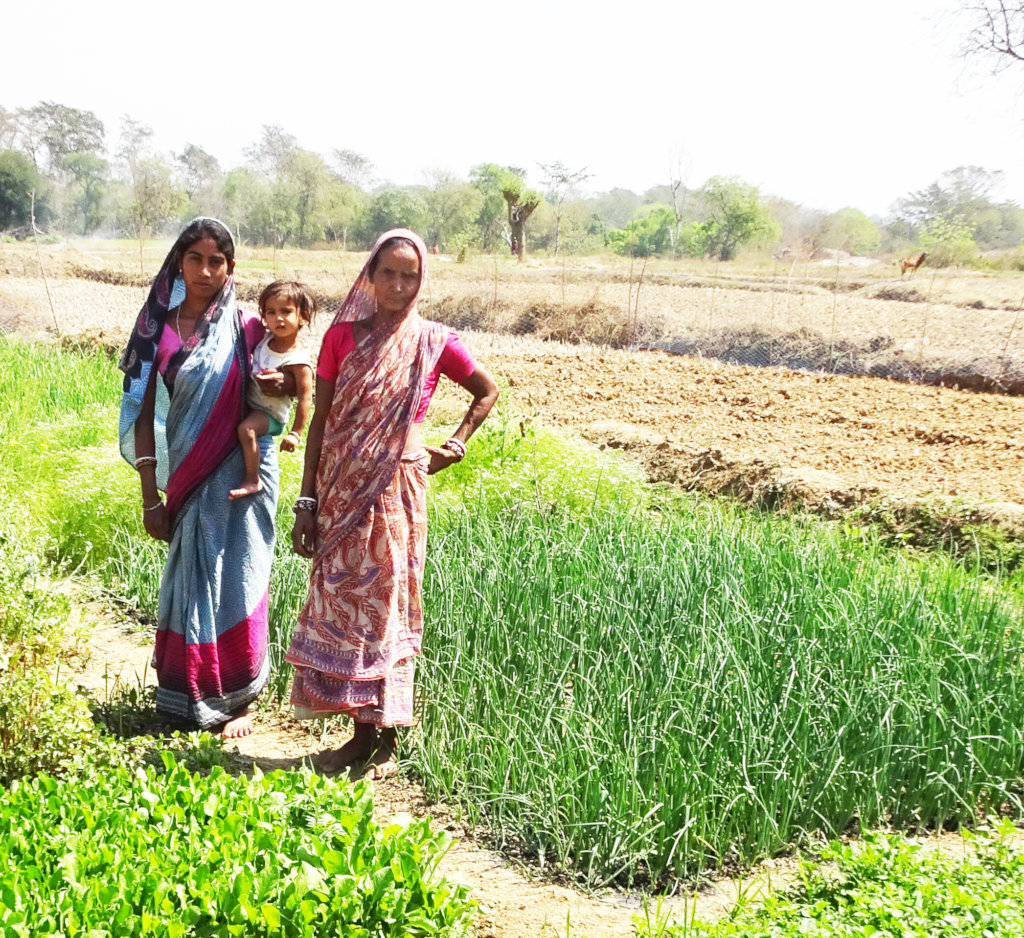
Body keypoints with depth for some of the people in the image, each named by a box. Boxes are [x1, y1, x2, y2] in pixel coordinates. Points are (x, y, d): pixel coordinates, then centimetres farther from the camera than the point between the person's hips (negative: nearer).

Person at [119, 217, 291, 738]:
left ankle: (237, 698, 13)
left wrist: (283, 383, -14)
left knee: (233, 577, 1)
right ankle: (190, 692, 24)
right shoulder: (159, 330, 1)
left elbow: (292, 377, 12)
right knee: (190, 576, 8)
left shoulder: (245, 327, -1)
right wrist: (150, 495, -3)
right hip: (186, 476, 1)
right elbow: (144, 414, 1)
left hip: (240, 473, -1)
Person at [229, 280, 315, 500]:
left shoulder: (298, 360, -24)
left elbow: (305, 398, -23)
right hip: (249, 402, 9)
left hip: (271, 413, -9)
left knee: (246, 429, -32)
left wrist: (296, 433, -24)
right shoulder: (266, 338, -2)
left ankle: (252, 480, -20)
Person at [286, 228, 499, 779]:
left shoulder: (434, 342, -1)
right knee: (342, 604, 6)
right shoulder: (342, 336, 3)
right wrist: (307, 501, 0)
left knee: (387, 607, 3)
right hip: (342, 493, 2)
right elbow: (320, 422, 4)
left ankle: (387, 740, 13)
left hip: (396, 491, -2)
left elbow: (488, 391, 15)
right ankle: (361, 732, 19)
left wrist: (454, 447, 7)